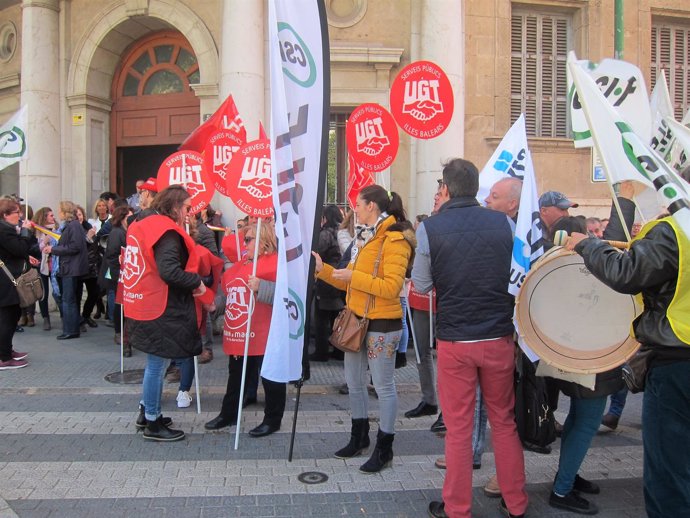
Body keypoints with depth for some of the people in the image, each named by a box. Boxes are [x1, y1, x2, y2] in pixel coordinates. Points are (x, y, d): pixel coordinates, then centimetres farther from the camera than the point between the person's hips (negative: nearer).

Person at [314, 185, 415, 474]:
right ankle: (359, 438, 35)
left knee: (383, 386, 2)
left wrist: (354, 276, -23)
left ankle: (384, 449, 17)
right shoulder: (364, 238, 12)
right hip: (357, 320, 9)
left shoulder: (394, 241, -15)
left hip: (382, 324, -9)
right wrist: (323, 269, 5)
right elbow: (349, 282, 15)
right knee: (353, 382, 18)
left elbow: (391, 287, -24)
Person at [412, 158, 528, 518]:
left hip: (454, 340, -2)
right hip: (499, 338, 3)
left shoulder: (430, 228, -9)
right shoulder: (503, 223, -2)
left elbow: (421, 285, -1)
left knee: (458, 428, 8)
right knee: (505, 422, 17)